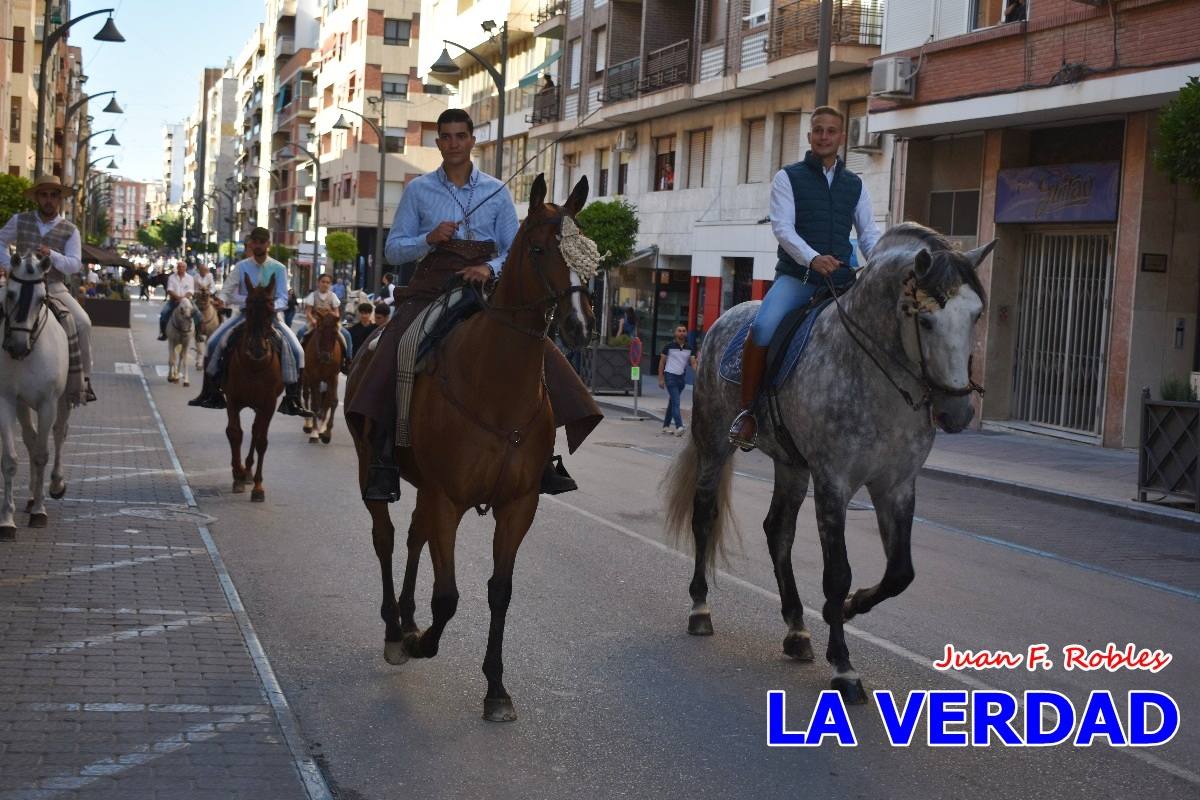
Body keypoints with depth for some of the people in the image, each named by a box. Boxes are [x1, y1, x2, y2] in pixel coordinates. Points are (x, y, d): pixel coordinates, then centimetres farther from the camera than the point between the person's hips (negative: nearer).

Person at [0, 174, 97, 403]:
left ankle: (83, 378, -8)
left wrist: (51, 255, -24)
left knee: (83, 322, -22)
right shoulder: (19, 221, 5)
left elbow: (74, 265, -6)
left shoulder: (70, 231, 3)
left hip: (55, 288, 0)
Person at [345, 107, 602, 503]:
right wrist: (429, 239, -10)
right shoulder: (419, 190, 10)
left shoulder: (496, 191, 11)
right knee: (393, 353, -26)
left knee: (538, 349, -18)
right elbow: (393, 249, 9)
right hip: (431, 288, -1)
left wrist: (491, 268, -12)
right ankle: (383, 464, -24)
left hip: (486, 288, 1)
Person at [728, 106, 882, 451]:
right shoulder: (789, 177, 6)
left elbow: (869, 234, 13)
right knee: (762, 328, -29)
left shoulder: (855, 185, 17)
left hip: (842, 279, 4)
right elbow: (782, 226, -7)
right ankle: (747, 412, -16)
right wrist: (812, 258, -26)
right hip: (796, 275, -4)